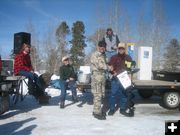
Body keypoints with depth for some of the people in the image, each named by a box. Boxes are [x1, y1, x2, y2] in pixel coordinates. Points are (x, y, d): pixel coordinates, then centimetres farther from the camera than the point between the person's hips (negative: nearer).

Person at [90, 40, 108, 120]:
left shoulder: (103, 55, 17)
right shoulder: (94, 55, -8)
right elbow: (100, 66, -16)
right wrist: (108, 67, -2)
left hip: (102, 76, 8)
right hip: (96, 75, -8)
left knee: (101, 94, 12)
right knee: (97, 95, -6)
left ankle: (98, 110, 23)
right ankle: (97, 112, 1)